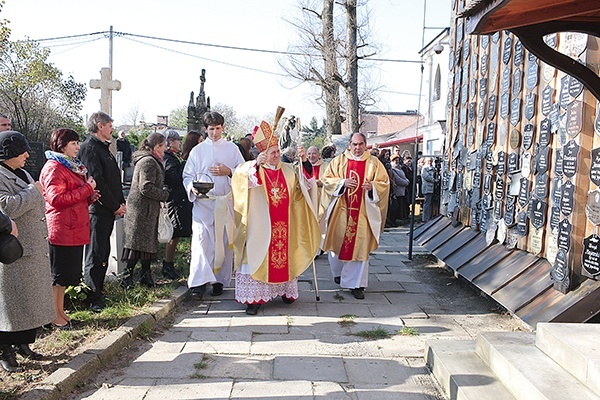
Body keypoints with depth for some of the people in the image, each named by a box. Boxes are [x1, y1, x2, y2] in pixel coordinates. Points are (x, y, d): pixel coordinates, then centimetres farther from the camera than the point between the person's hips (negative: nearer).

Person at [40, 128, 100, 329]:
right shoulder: (53, 168, -12)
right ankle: (55, 316, 10)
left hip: (75, 228, 9)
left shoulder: (72, 166, 19)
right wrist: (87, 189, -18)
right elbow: (56, 199, -23)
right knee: (58, 274, 0)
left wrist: (90, 196, 9)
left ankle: (60, 312, 25)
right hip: (61, 230, -9)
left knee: (65, 274, 15)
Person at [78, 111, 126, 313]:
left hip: (109, 211, 10)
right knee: (95, 255, -5)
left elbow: (115, 178, 21)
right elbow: (97, 181, -18)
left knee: (103, 253, 15)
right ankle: (93, 300, 1)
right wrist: (115, 205, -14)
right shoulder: (89, 147, -12)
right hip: (97, 210, -10)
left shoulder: (103, 147, 19)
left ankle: (99, 292, 24)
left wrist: (121, 202, 9)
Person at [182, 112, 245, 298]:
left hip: (226, 202, 1)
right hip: (202, 201, -1)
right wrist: (192, 187, -11)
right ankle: (200, 281, -17)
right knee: (201, 239, -14)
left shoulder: (232, 148, 10)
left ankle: (219, 281, 12)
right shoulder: (197, 150, 10)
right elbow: (187, 176, 10)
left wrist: (228, 171, -9)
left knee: (224, 241, 2)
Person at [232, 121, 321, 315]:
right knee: (257, 256, -4)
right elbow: (239, 176, -19)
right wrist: (256, 164, -33)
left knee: (285, 255, 9)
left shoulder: (288, 170, 10)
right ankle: (253, 298, 1)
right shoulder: (253, 168, -2)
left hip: (284, 226, 4)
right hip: (260, 226, -4)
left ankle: (286, 291, 26)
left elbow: (304, 185, 7)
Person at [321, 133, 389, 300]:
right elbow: (327, 179, 2)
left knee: (360, 246, -2)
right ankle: (339, 272, 36)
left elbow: (384, 183, 3)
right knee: (338, 241, 9)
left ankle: (356, 284, 5)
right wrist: (343, 182, -14)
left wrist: (372, 186, -17)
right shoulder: (339, 161, 5)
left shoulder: (374, 163, 5)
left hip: (363, 211, 0)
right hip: (341, 209, 1)